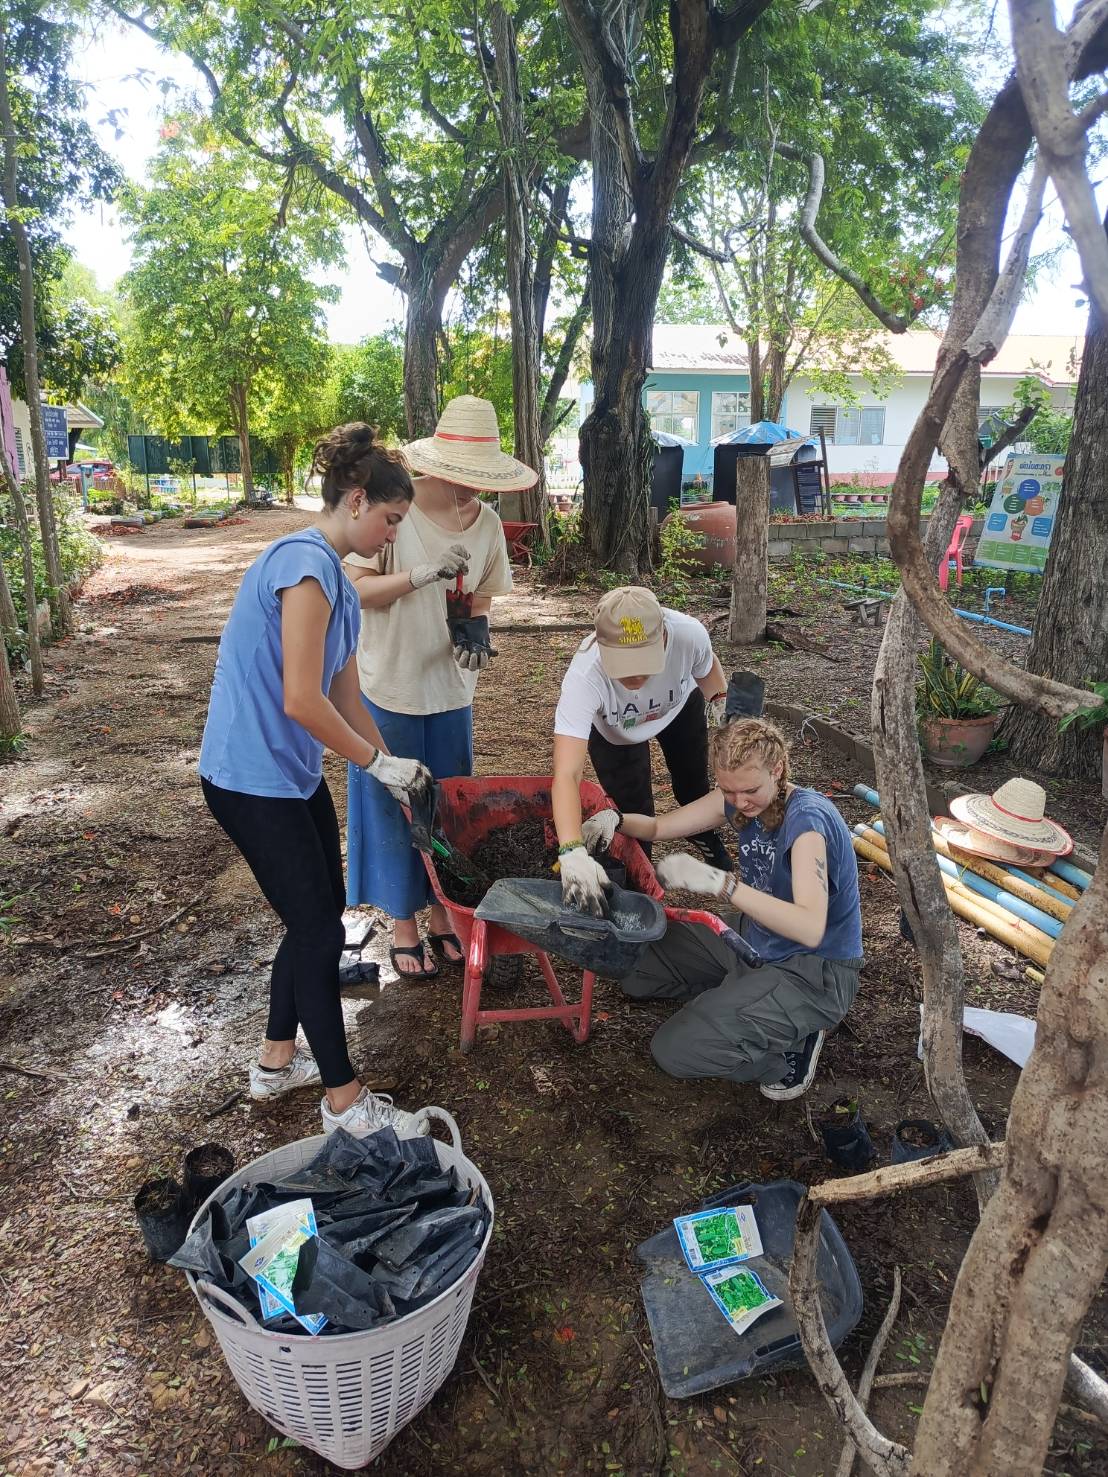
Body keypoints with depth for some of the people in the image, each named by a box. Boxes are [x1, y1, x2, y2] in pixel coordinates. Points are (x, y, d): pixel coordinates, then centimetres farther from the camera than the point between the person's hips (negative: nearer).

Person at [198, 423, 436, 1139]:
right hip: (253, 778, -10)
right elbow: (302, 702, -24)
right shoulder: (306, 564, -20)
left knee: (319, 915, 18)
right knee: (319, 930, 1)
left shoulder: (337, 581, 11)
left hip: (293, 773, 10)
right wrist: (380, 763, -12)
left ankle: (277, 1061, 37)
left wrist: (399, 774, 14)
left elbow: (346, 699, 15)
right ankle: (346, 1102, 19)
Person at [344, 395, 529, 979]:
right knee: (394, 810, 7)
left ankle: (443, 917, 32)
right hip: (390, 688, -4)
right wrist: (423, 574, -29)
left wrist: (476, 629, -12)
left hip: (451, 689, 4)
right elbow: (356, 590, -15)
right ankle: (404, 929, 24)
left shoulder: (486, 522, -2)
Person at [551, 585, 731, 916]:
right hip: (612, 731, -2)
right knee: (635, 812, -8)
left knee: (693, 782, 21)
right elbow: (566, 775, -55)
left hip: (681, 707, 3)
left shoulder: (689, 634, -42)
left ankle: (704, 834, 56)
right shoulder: (584, 675, -49)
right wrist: (572, 853, -65)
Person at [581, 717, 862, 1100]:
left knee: (675, 1051, -20)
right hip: (754, 940, 8)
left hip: (815, 972, -8)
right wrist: (614, 818, -20)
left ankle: (796, 1038, 0)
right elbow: (659, 827, 2)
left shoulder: (807, 817, -28)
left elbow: (811, 929, -39)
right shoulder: (736, 797, -6)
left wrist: (719, 883, -46)